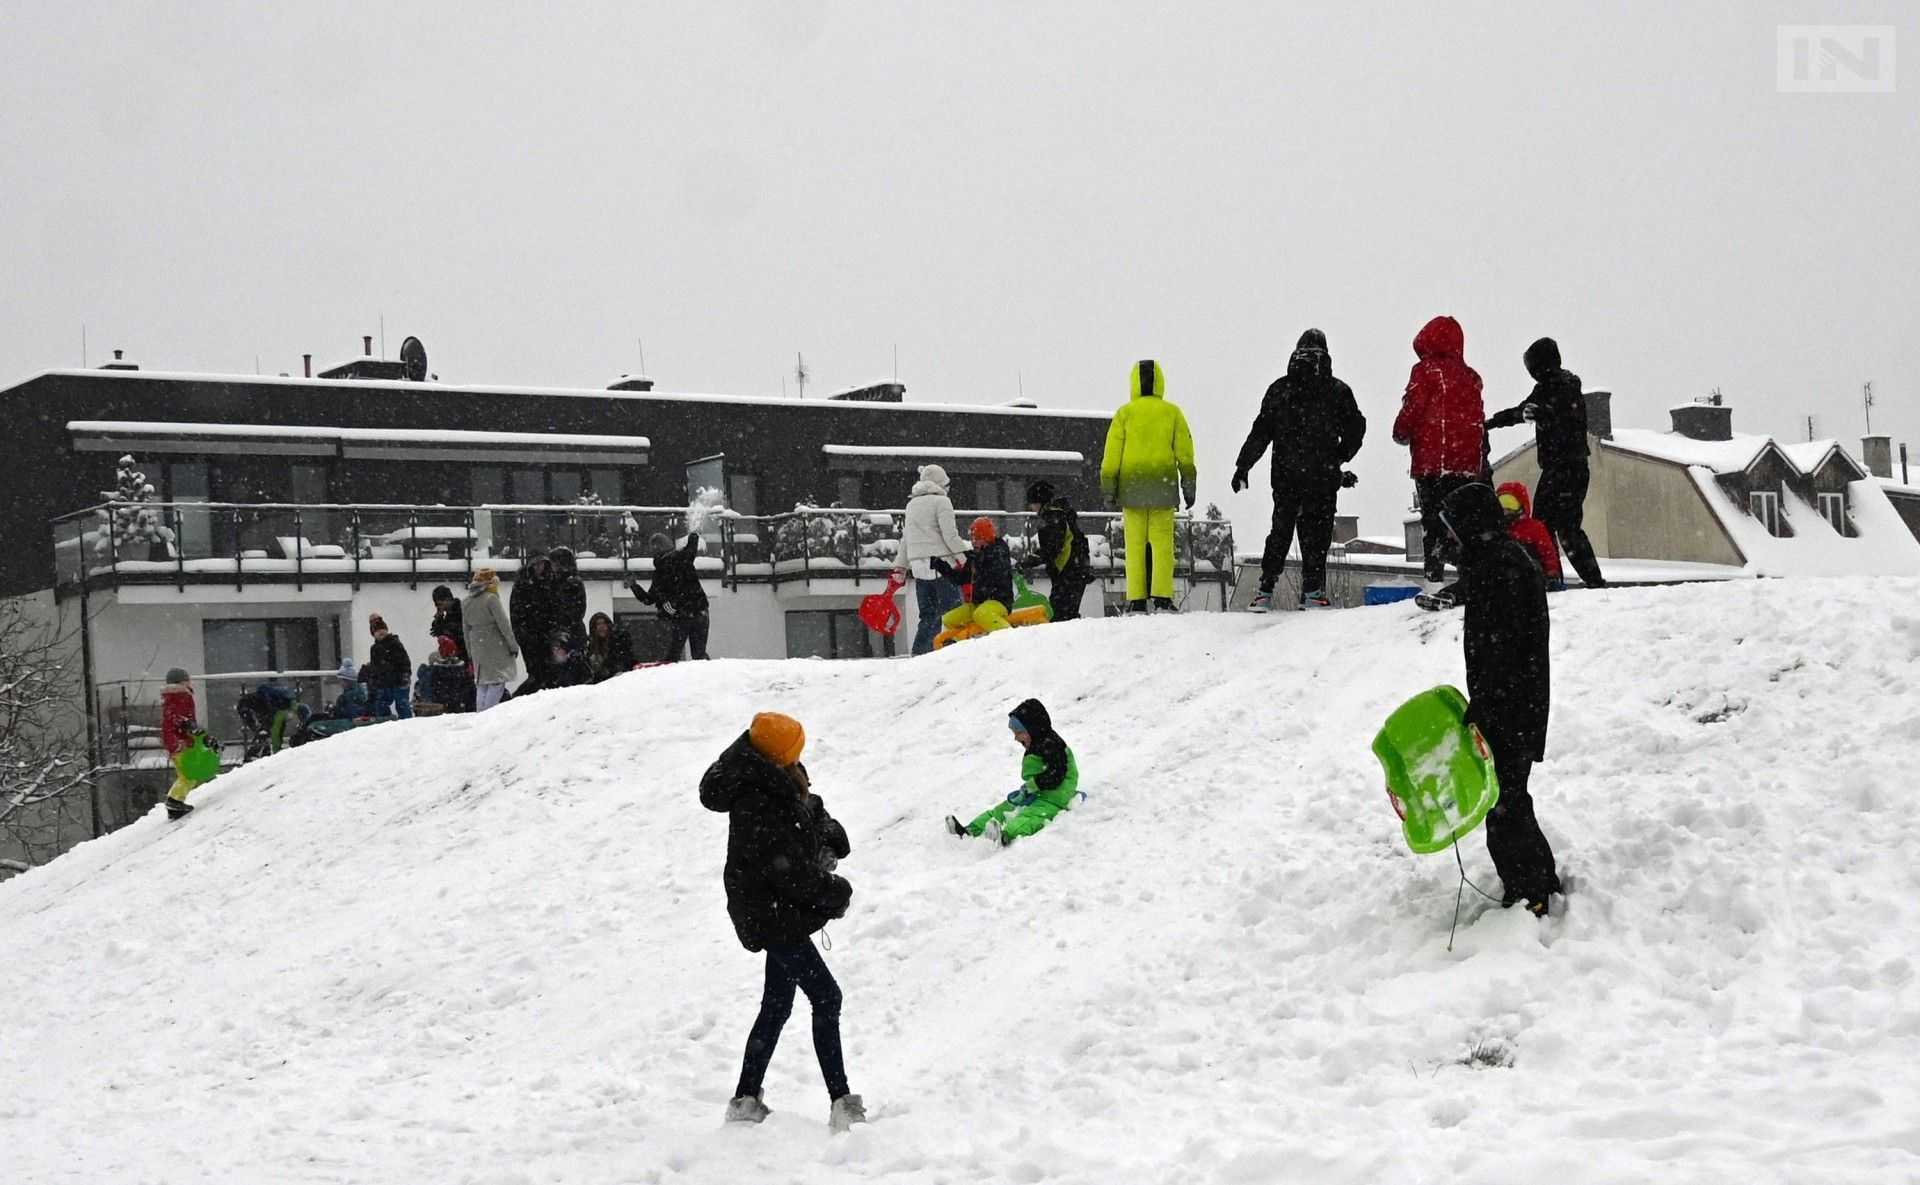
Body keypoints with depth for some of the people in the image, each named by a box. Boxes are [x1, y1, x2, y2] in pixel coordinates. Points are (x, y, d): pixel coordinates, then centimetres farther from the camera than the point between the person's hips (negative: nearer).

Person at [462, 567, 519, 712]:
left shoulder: (466, 603, 10)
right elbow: (503, 624, -12)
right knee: (497, 682, -5)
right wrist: (513, 645, -5)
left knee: (481, 685, 14)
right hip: (495, 647, -7)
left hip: (477, 647, 7)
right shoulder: (491, 598, -11)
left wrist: (471, 653, 22)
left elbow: (466, 629, 15)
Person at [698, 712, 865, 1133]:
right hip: (772, 917, -10)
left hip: (779, 913, 10)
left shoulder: (779, 786, 3)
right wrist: (838, 893, -10)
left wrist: (829, 838, -4)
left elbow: (810, 809, 18)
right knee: (826, 997, -9)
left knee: (777, 1006, 16)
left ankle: (746, 1100, 24)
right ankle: (842, 1103, -7)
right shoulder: (758, 811, -26)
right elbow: (791, 872, -25)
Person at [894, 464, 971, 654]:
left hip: (918, 565, 7)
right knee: (953, 608, -7)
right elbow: (950, 535, -10)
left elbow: (905, 539, 21)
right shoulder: (941, 501, -3)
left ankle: (920, 652, 3)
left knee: (927, 613, 10)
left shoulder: (911, 504, 18)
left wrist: (901, 568, 25)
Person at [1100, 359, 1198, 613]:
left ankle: (1136, 601, -2)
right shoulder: (1172, 412, 5)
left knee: (1135, 544, 2)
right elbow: (1185, 453, 5)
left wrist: (1109, 487, 7)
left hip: (1131, 485, 0)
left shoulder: (1125, 413, 2)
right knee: (1162, 542, 0)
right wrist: (1189, 486, 11)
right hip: (1163, 485, 0)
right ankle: (1162, 598, -8)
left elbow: (1112, 452, 2)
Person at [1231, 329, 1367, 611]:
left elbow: (1261, 431, 4)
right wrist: (1340, 458, 17)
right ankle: (1312, 590, -4)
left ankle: (1266, 589, 5)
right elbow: (1356, 427, 2)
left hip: (1285, 475, 2)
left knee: (1280, 530, 10)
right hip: (1324, 478, -2)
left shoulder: (1279, 388, 5)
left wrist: (1243, 466, 6)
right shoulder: (1338, 390, 0)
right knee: (1317, 533, 2)